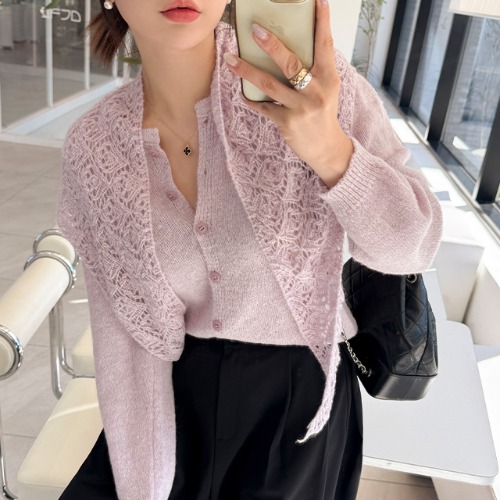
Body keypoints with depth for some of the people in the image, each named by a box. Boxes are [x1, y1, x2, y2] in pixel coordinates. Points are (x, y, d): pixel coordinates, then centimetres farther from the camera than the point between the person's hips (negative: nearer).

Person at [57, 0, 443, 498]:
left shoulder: (314, 78, -17)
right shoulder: (92, 148, -11)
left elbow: (410, 247, -15)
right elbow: (125, 329, -8)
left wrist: (330, 149, -33)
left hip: (299, 398, -1)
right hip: (177, 399, 2)